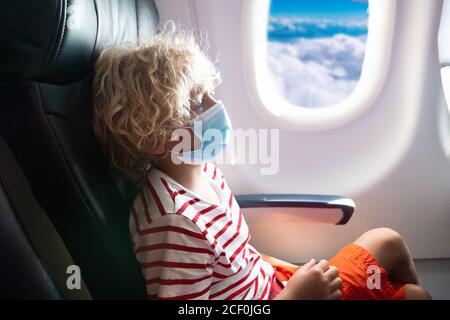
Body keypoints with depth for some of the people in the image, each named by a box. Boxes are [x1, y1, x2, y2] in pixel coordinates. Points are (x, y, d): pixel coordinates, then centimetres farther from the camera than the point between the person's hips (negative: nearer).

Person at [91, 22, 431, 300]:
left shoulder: (200, 168, -7)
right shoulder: (174, 223, -35)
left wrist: (294, 272, 3)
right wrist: (295, 294, -26)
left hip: (271, 282, 7)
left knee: (386, 241, 14)